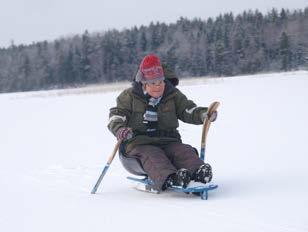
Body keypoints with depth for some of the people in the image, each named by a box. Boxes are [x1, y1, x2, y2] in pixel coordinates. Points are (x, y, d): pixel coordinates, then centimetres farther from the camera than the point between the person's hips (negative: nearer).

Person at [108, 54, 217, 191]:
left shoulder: (173, 95, 14)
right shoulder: (129, 96, 7)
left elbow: (188, 110, 10)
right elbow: (116, 116, 2)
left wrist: (203, 114, -13)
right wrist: (119, 129, -22)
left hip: (168, 141, 3)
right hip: (139, 143, -3)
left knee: (185, 151, -26)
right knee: (152, 156, -35)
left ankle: (198, 171, -54)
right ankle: (168, 178, -62)